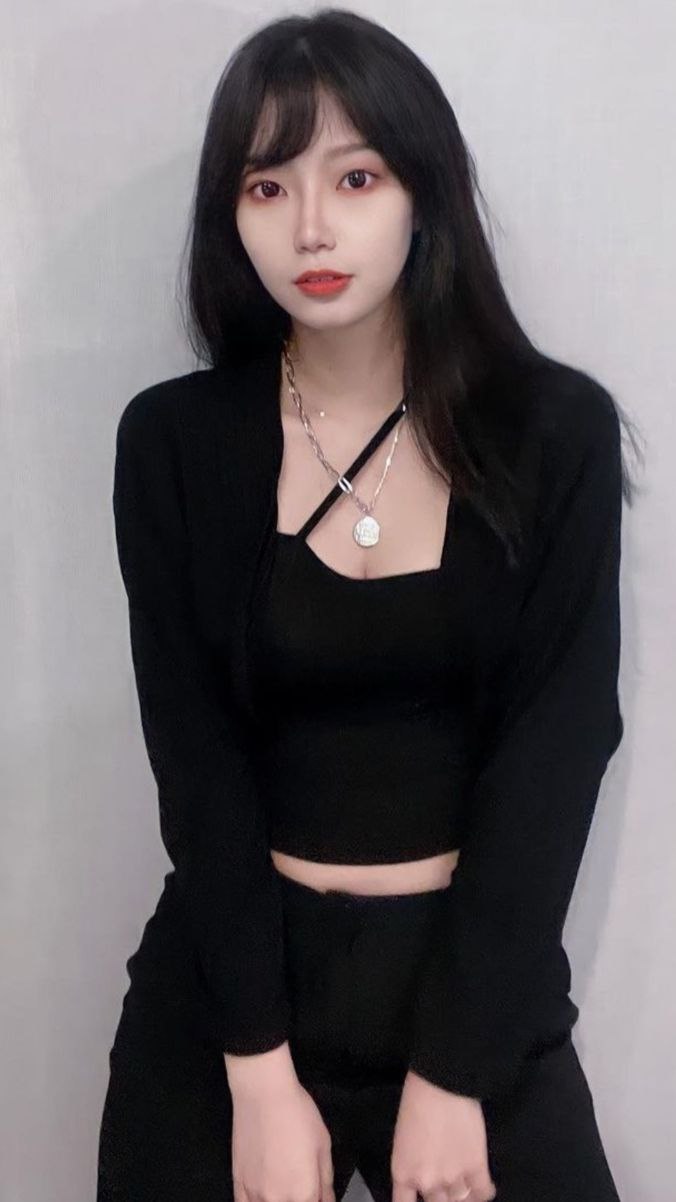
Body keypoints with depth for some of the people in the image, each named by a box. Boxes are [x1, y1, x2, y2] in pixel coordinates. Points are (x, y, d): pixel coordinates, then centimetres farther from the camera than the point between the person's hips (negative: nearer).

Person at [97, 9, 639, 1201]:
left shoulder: (558, 432, -8)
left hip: (475, 978, 0)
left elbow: (552, 755, -9)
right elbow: (194, 759, -8)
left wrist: (452, 1071, -12)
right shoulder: (176, 440, -6)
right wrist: (262, 1070, -13)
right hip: (231, 973, 1)